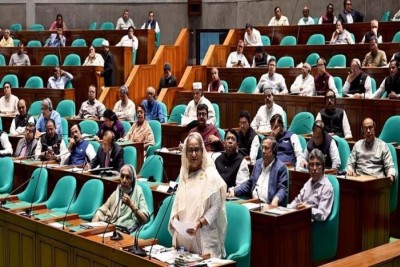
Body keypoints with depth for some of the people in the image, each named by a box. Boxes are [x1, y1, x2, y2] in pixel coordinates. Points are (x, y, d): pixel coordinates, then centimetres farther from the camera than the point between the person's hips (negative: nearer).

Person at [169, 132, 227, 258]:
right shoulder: (184, 174, 11)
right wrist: (174, 217, -2)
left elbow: (215, 207, -12)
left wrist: (199, 223, -22)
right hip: (183, 234, 6)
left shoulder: (211, 175, -8)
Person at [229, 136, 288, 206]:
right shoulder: (258, 163, 18)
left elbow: (282, 189, -10)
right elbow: (249, 183, 24)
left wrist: (276, 199, -31)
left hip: (269, 205, -4)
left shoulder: (280, 167, -3)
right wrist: (234, 191, 9)